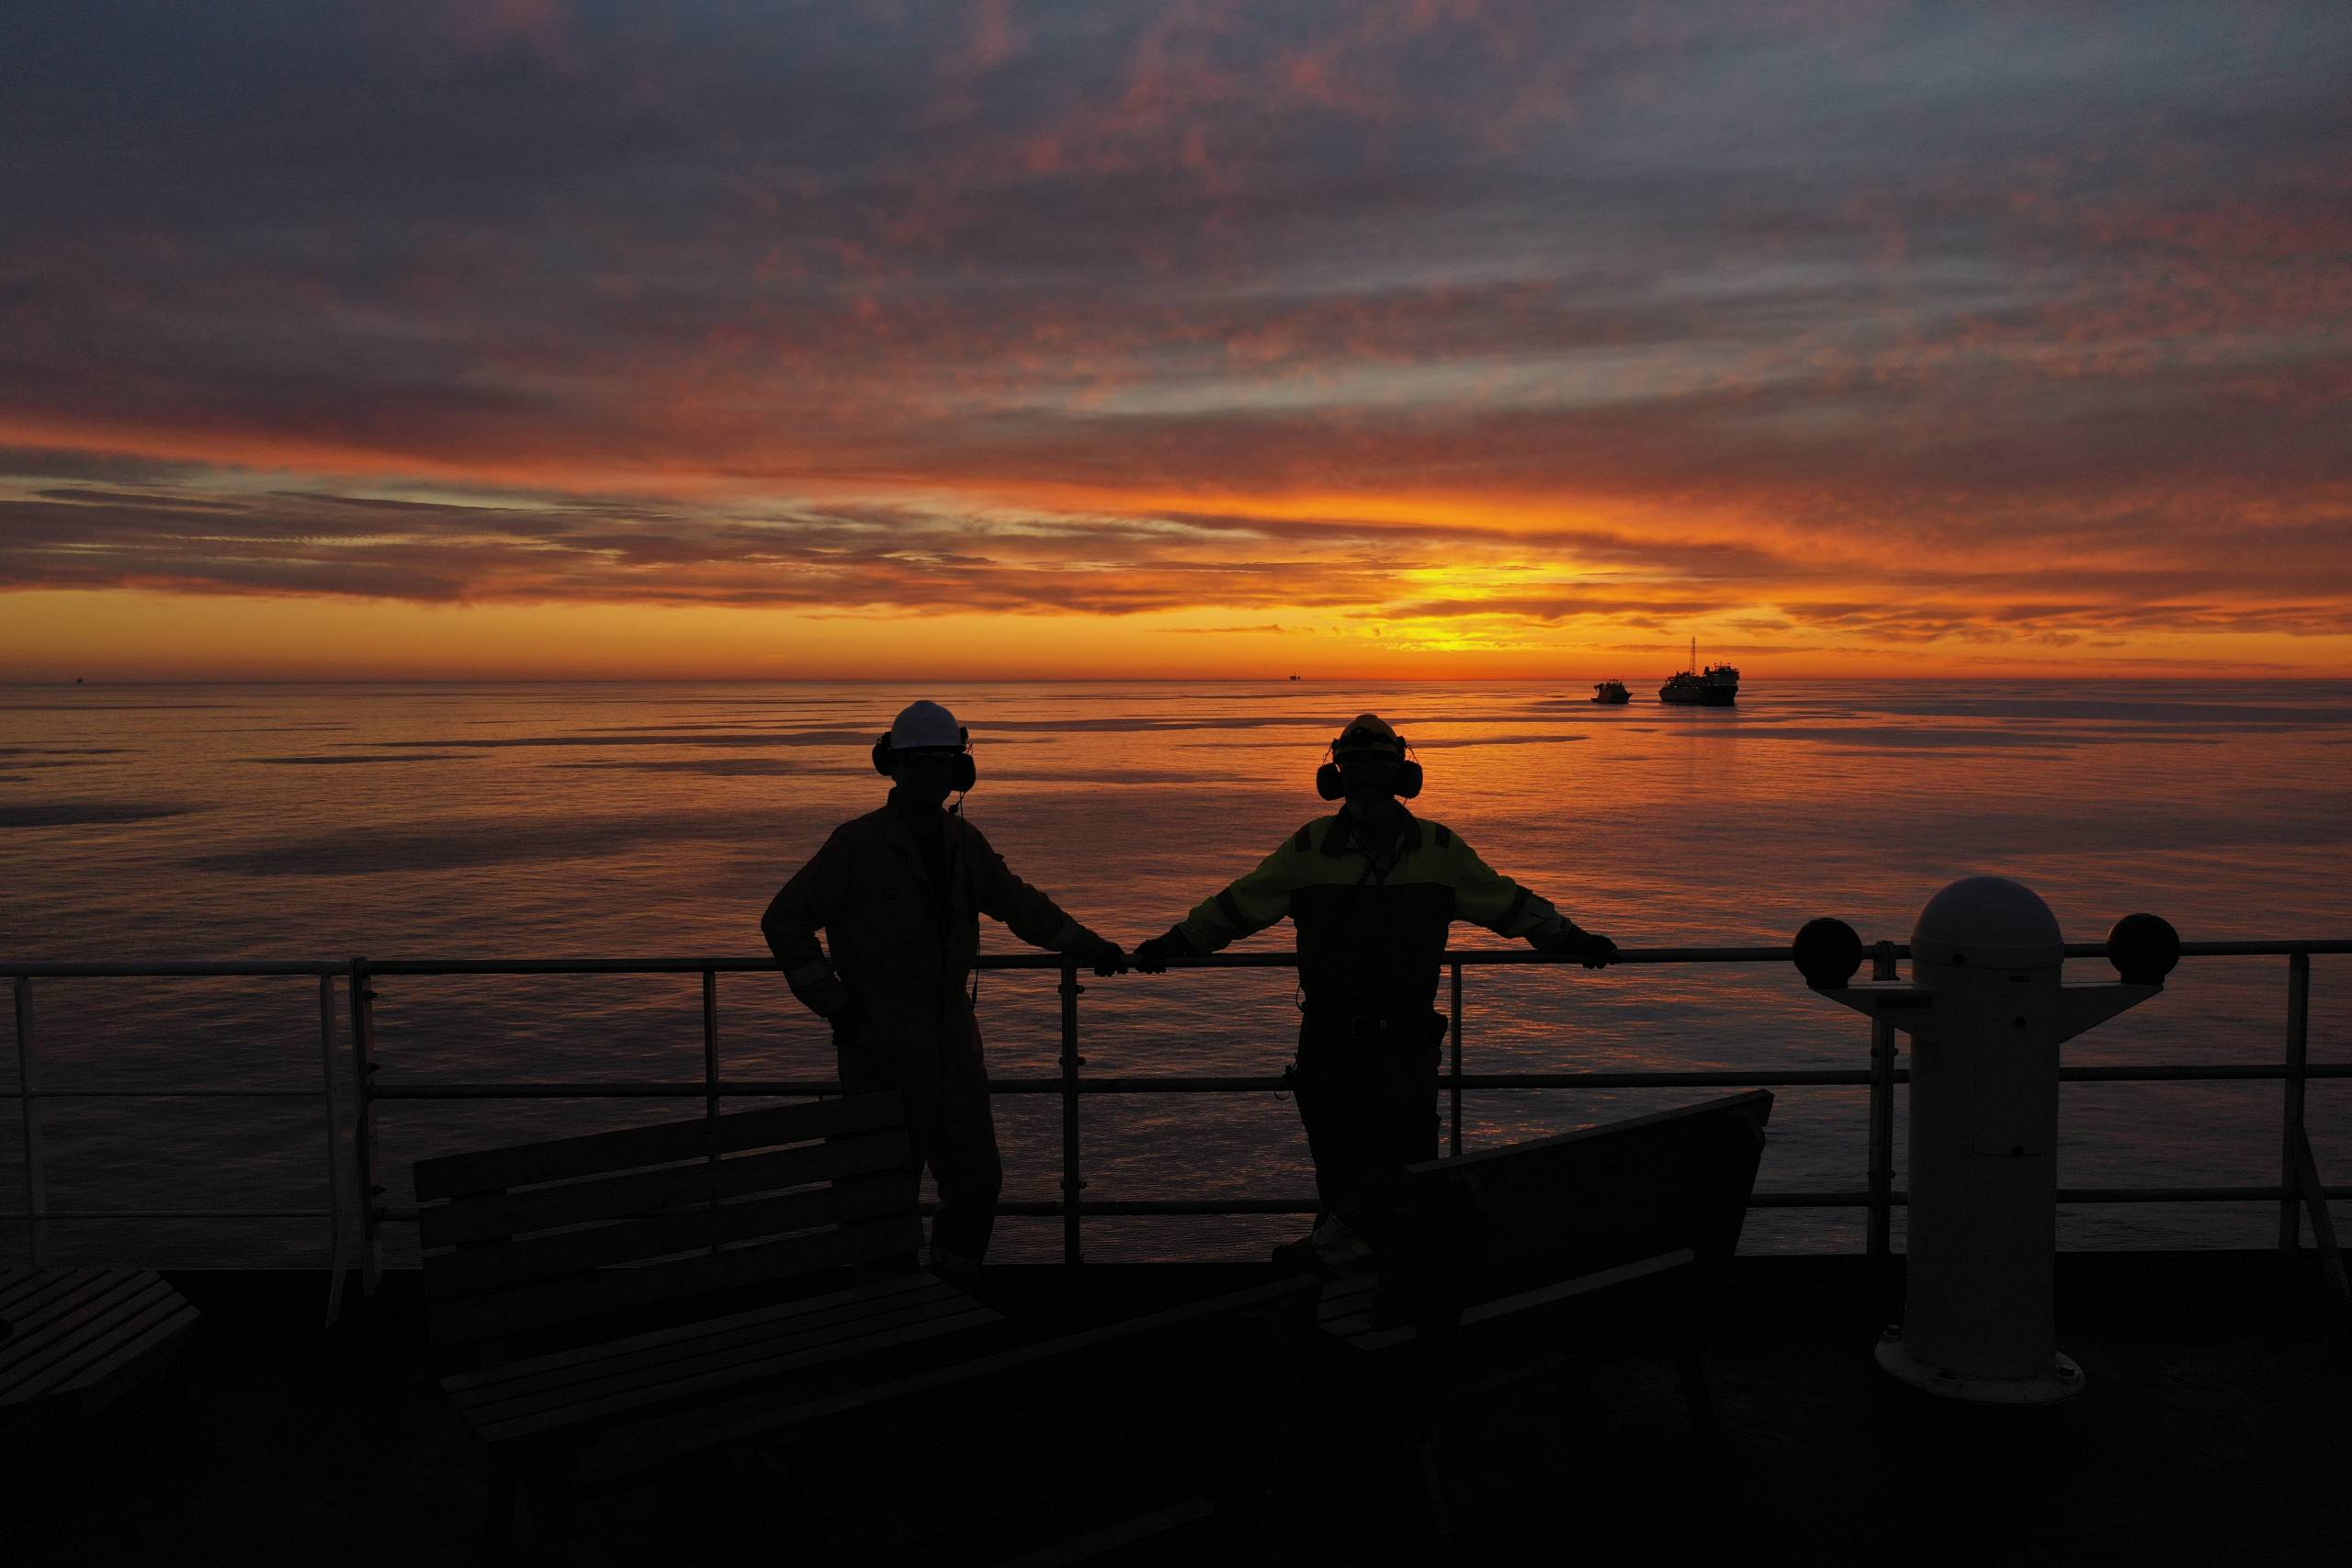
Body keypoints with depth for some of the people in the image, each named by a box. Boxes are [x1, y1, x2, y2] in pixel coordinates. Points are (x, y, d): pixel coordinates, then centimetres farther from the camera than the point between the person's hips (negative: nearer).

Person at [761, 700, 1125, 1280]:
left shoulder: (963, 841, 9)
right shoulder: (858, 843, -8)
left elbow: (1017, 901, 22)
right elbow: (785, 920, -7)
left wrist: (1086, 946, 16)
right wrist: (833, 1004, -9)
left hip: (952, 1038, 6)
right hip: (884, 1045, -6)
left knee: (976, 1176, 11)